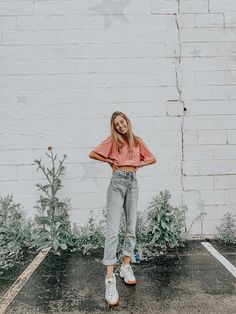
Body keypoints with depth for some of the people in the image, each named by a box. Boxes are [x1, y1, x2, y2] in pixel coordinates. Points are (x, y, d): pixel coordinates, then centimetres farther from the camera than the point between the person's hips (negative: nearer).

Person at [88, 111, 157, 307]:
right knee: (113, 229, -11)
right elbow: (92, 154, 2)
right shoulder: (112, 140, 2)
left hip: (133, 182, 4)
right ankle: (110, 278, -9)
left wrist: (138, 164, 2)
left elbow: (152, 159, 17)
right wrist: (110, 161, -2)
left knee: (131, 227, 8)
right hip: (117, 182, -4)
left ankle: (126, 266, 24)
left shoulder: (137, 141, 11)